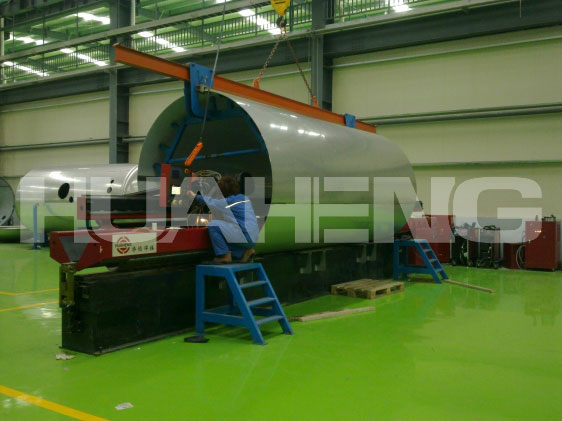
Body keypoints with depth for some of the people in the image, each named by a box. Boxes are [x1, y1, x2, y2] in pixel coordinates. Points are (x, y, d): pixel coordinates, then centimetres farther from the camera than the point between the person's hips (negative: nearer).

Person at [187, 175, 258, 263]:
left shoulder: (228, 202, -8)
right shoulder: (245, 198, 13)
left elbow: (211, 202, 7)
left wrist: (195, 196, 21)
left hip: (244, 237, -8)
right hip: (253, 238, 8)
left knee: (213, 225, -8)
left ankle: (224, 255, -4)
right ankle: (247, 251, 16)